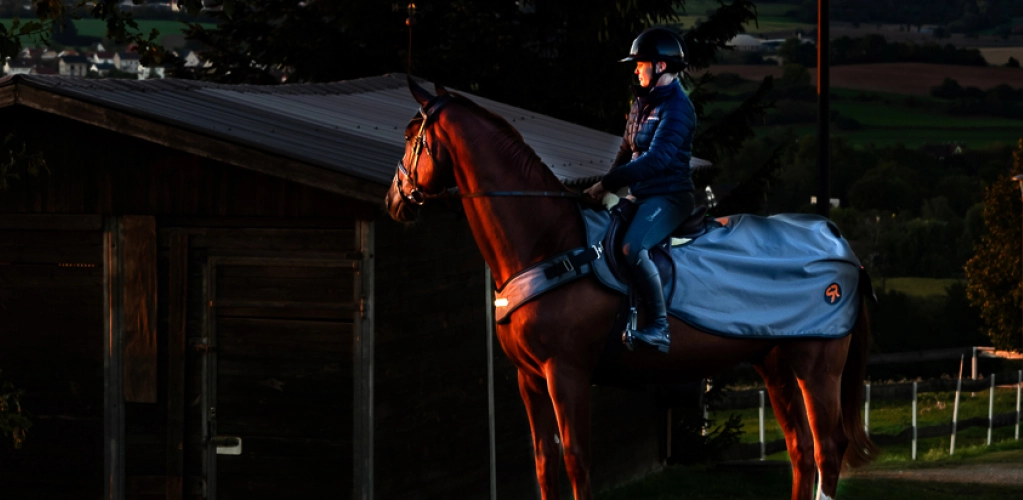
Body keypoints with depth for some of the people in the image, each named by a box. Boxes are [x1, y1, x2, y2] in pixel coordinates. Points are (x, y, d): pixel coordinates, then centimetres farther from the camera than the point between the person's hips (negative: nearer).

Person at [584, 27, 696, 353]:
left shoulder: (677, 107, -15)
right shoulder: (642, 101, 14)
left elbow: (657, 159, -25)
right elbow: (628, 150, 21)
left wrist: (608, 183, -24)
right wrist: (606, 184, 7)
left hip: (669, 196, -10)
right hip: (642, 195, 10)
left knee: (633, 249, -31)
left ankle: (659, 329, -27)